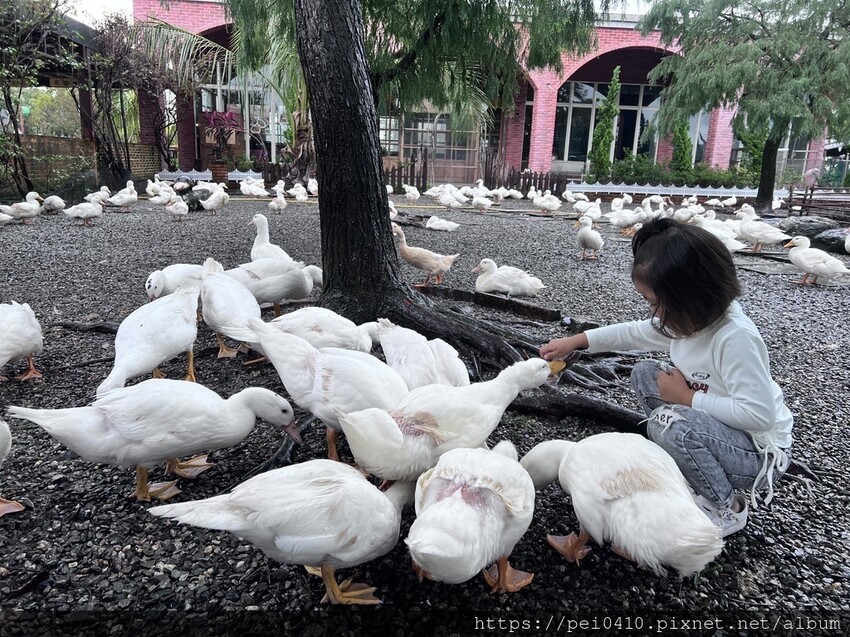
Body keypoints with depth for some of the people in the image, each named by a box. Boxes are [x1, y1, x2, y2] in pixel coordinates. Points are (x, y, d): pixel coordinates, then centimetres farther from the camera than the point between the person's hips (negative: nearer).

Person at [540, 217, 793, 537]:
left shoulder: (735, 337, -31)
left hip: (760, 452, -8)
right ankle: (690, 469, 8)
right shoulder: (686, 319, -7)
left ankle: (727, 509, -5)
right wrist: (575, 341, 6)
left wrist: (687, 397, -26)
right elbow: (634, 332, 9)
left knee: (669, 424, -32)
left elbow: (759, 414, -35)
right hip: (720, 427, 9)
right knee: (644, 373, 2)